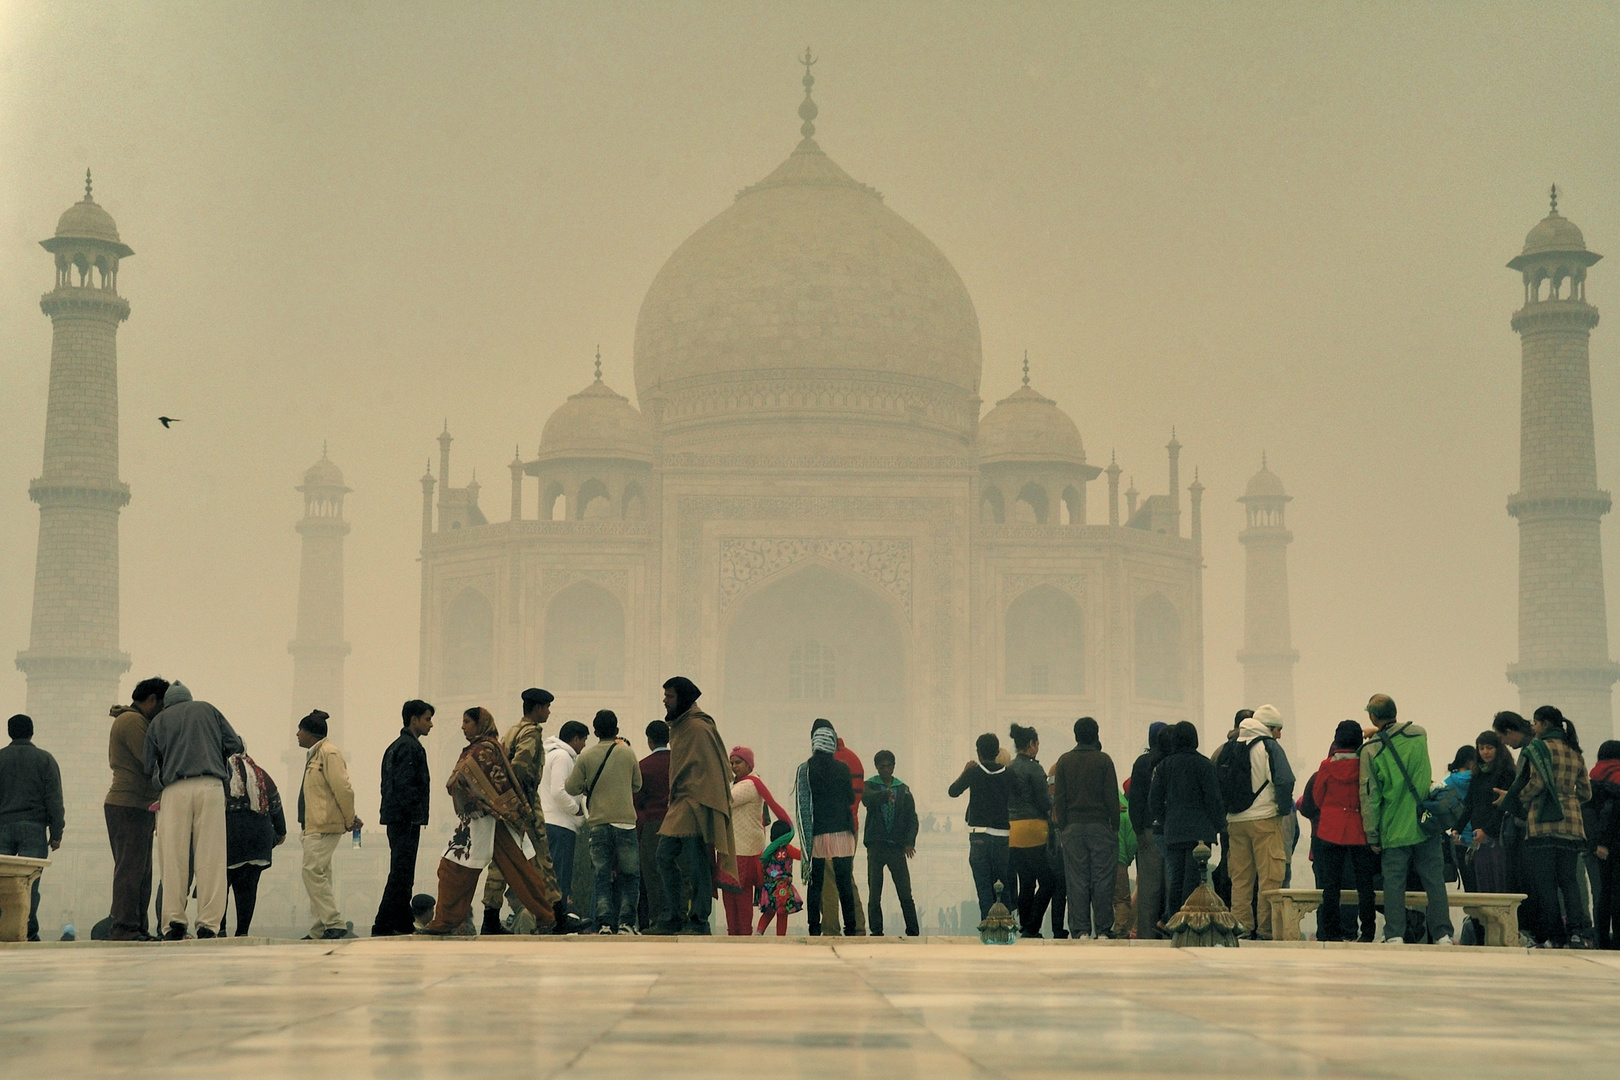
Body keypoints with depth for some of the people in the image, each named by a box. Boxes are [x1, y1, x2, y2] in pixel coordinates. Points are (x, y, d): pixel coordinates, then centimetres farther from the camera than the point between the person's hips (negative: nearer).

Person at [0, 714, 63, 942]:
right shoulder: (45, 759, 6)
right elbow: (54, 799, 2)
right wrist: (56, 833, 4)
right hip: (33, 828, -1)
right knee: (30, 883, -4)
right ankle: (29, 932, -9)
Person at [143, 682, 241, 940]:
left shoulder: (157, 721, 18)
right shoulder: (208, 710, 19)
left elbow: (148, 766, 14)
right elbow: (235, 744, 12)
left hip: (175, 791, 0)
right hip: (210, 787, 0)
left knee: (174, 857, 0)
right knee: (210, 856, -4)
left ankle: (174, 923, -6)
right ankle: (209, 925, -9)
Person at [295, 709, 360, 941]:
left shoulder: (328, 753, -12)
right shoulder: (315, 754, 19)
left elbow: (343, 788, -16)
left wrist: (350, 820, -8)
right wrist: (348, 820, 15)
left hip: (325, 826, -11)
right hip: (314, 826, 11)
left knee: (313, 872, -16)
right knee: (319, 876, 10)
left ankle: (335, 924, -17)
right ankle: (320, 929, 12)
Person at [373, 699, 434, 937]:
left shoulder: (397, 746, 20)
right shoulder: (409, 747, -12)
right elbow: (404, 785, -20)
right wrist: (415, 814, -18)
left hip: (397, 819, 11)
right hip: (406, 819, -11)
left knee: (402, 873, 14)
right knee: (401, 873, -11)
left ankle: (404, 923, 19)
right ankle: (382, 926, -13)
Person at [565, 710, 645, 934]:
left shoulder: (586, 757, 0)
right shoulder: (628, 754, 2)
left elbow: (571, 787, 2)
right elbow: (637, 785, 13)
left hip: (597, 824, 1)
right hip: (625, 822, -1)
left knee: (601, 878, 5)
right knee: (630, 876, 8)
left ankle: (604, 924, -3)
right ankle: (626, 922, 0)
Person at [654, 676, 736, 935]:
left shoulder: (698, 728, -12)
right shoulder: (678, 727, 17)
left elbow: (707, 770, -17)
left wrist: (700, 809, -22)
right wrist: (674, 805, 18)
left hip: (694, 807, -10)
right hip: (679, 807, 10)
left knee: (697, 865, -6)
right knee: (665, 857, 8)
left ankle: (698, 921, -1)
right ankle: (678, 917, 15)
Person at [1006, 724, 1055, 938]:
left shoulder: (1008, 768, 10)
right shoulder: (1033, 768, -10)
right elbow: (1044, 802, -10)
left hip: (1012, 830, 7)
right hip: (1033, 828, -7)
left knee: (1025, 883, 12)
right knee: (1047, 882, -3)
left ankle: (1024, 928, 10)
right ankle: (1031, 929, -9)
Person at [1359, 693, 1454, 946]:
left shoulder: (1370, 750, -8)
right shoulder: (1419, 734, 3)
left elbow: (1369, 795, -8)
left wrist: (1372, 836, -3)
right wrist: (1383, 733, 33)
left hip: (1394, 830, -3)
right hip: (1426, 826, 3)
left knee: (1393, 882, 2)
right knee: (1434, 880, 5)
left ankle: (1395, 935, -2)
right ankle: (1442, 934, 4)